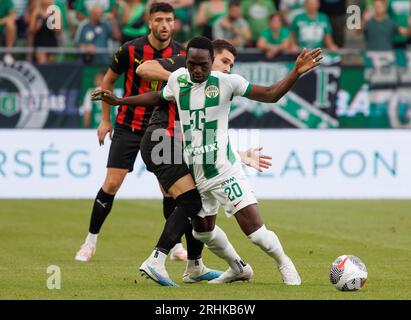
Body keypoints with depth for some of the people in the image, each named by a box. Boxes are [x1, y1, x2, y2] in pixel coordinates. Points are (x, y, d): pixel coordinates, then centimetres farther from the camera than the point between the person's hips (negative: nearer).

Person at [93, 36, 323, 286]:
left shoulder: (226, 82, -10)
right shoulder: (177, 79, 2)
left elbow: (270, 95, -11)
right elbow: (158, 97, 24)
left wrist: (296, 73, -24)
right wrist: (117, 101, 25)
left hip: (224, 170, -6)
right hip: (194, 173, 6)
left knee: (255, 229, -13)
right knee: (203, 230, 19)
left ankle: (285, 265, 14)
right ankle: (238, 268, 43)